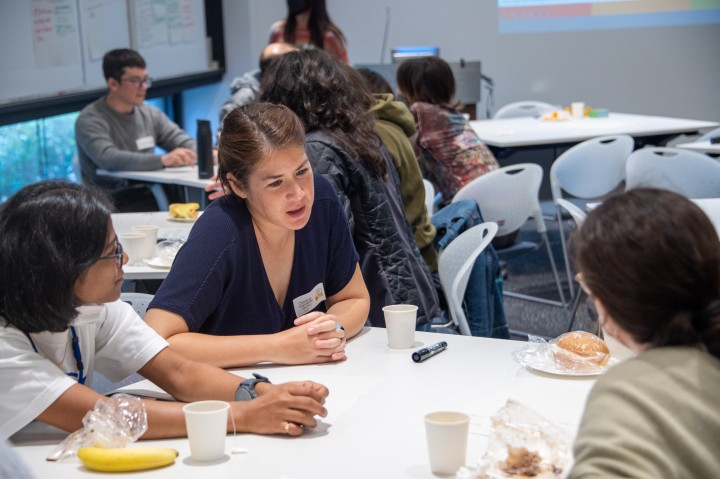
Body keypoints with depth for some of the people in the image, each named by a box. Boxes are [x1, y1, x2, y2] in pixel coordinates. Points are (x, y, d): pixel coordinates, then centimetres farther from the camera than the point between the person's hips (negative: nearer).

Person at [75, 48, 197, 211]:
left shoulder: (150, 114, 14)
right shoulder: (90, 121, -7)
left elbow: (185, 144, 13)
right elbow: (109, 159, -25)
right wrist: (163, 159, -37)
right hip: (113, 203, -6)